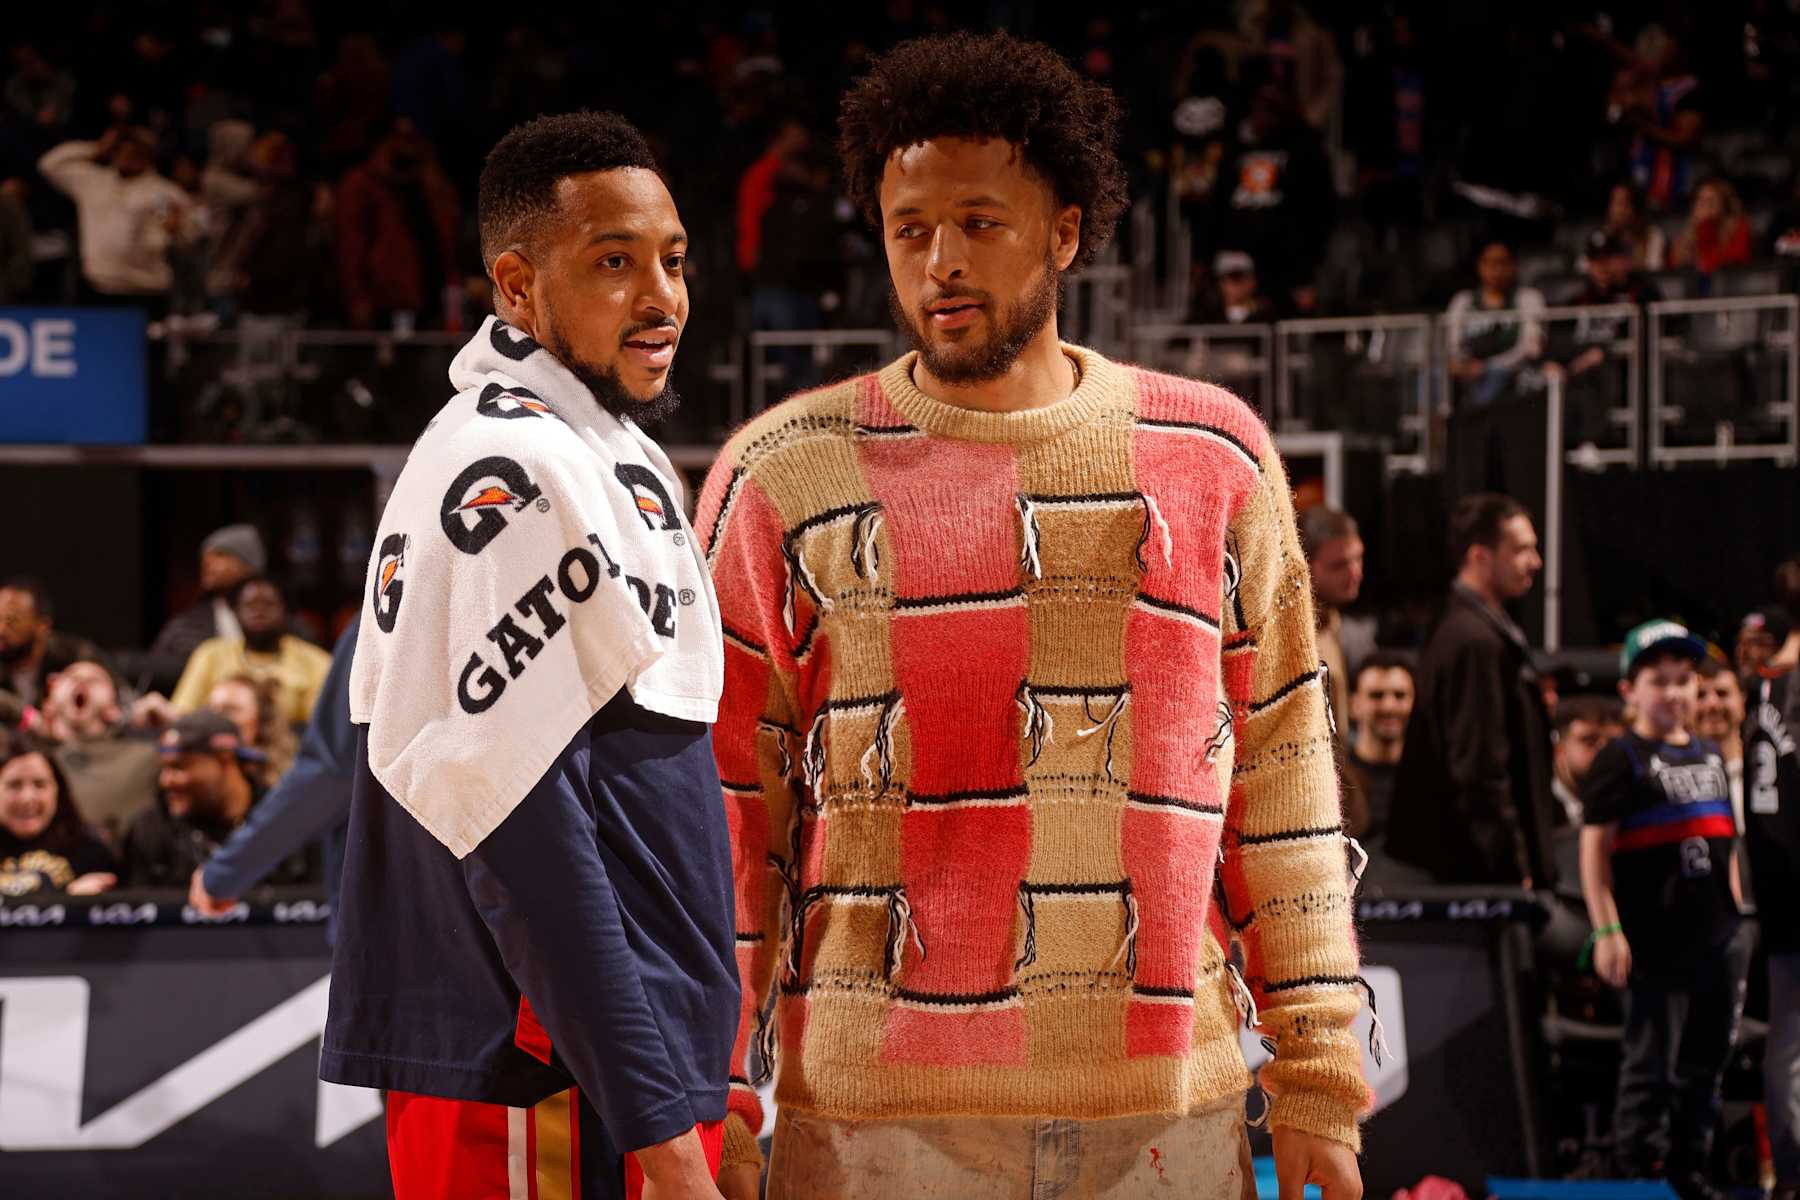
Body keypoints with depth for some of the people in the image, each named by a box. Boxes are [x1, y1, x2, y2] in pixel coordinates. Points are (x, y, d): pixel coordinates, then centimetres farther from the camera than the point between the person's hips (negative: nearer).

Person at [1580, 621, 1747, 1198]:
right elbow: (1595, 848, -11)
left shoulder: (1710, 756, 16)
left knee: (1705, 1063, 11)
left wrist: (1736, 914, 16)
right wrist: (1606, 930, -17)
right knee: (1651, 1063, -4)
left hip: (1716, 935, 7)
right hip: (1654, 939, -7)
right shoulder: (1620, 761, -6)